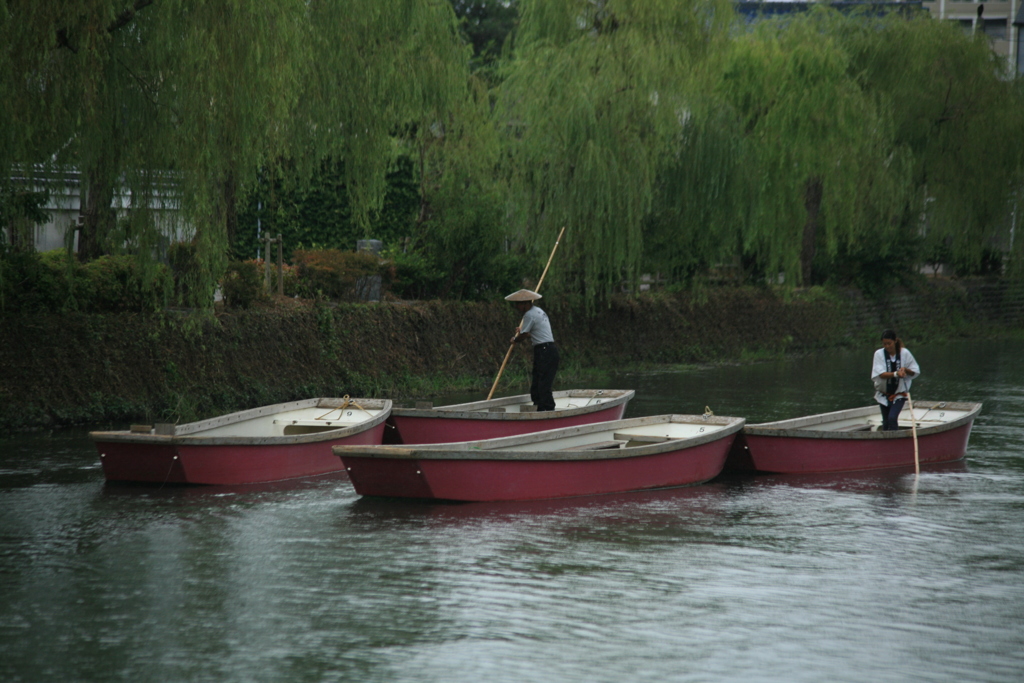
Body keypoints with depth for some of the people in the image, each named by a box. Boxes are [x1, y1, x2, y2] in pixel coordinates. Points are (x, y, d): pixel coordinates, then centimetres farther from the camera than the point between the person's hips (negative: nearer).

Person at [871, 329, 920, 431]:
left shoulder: (905, 353, -8)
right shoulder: (879, 354, -8)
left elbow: (915, 371, 0)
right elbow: (881, 374, -18)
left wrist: (905, 369, -21)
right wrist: (895, 374, -35)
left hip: (899, 393, -2)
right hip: (884, 393, 2)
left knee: (892, 418, -19)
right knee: (886, 422, 11)